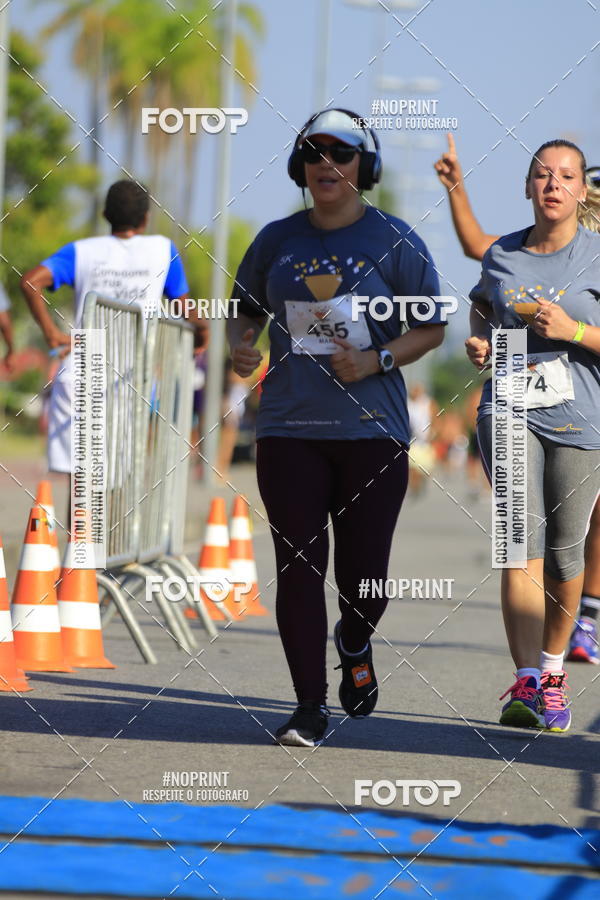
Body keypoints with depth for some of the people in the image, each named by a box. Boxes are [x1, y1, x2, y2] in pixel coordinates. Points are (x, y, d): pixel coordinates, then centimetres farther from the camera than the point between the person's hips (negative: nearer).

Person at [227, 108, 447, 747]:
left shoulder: (394, 242, 1)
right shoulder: (276, 241, 10)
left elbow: (432, 328, 4)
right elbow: (246, 310, 21)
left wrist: (377, 360, -12)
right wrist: (240, 346, -1)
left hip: (372, 430, -2)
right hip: (288, 429, 2)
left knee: (364, 571, 2)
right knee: (298, 567, -3)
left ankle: (354, 647, 36)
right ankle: (310, 707, 4)